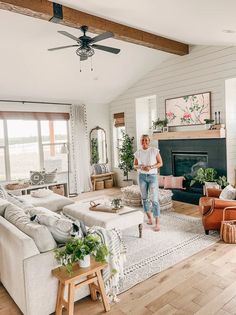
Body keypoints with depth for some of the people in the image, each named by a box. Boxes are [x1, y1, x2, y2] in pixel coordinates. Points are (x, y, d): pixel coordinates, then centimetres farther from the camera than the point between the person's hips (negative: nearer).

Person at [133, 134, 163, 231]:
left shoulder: (155, 150, -4)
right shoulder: (138, 153, 4)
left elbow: (160, 163, -2)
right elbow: (134, 165, 10)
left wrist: (151, 167, -18)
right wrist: (140, 167, -11)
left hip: (152, 176, -3)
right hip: (142, 177, 4)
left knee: (154, 199, -8)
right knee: (144, 198, 10)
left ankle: (157, 223, -5)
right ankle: (149, 218, 28)